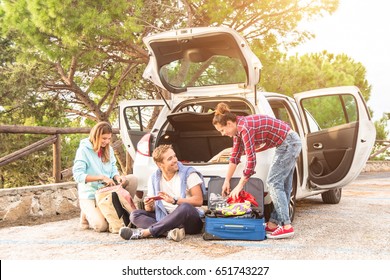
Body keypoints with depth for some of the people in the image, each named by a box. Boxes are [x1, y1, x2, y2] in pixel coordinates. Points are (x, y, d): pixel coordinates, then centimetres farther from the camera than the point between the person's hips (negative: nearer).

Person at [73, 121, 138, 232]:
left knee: (132, 179, -14)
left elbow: (113, 170, 10)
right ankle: (87, 215, 9)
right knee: (101, 226, -26)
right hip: (89, 195, -6)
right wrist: (101, 177, -26)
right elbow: (77, 175, -19)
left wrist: (117, 177, -15)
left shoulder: (109, 149, 8)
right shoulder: (84, 149, -11)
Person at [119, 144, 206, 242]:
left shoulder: (188, 173, -2)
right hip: (167, 220, 4)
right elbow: (151, 209, 8)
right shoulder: (154, 179, 8)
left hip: (191, 222, -4)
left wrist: (174, 200, -23)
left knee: (185, 208, -37)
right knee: (135, 214, -12)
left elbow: (199, 200, -12)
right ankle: (169, 231, -37)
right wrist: (149, 206, -17)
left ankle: (143, 232, -33)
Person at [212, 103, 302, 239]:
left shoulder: (245, 127, -23)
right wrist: (226, 181, 11)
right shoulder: (238, 127, 6)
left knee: (273, 183, -9)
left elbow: (251, 160, -23)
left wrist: (239, 186, -17)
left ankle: (287, 226, -12)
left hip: (287, 144, -10)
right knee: (283, 185, 10)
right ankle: (273, 224, 15)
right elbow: (235, 156, 11)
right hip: (292, 142, 10)